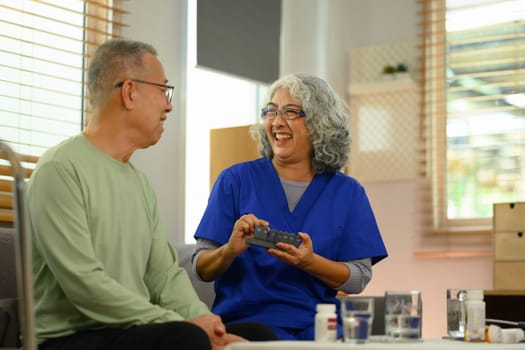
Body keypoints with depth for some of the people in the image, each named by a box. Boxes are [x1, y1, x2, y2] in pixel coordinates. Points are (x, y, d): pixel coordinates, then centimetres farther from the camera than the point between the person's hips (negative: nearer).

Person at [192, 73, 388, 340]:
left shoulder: (347, 192, 10)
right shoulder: (235, 180, 5)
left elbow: (359, 278, 4)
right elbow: (202, 269, 3)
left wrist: (310, 262, -15)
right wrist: (230, 250, -19)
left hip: (317, 325, 2)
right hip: (246, 319, -2)